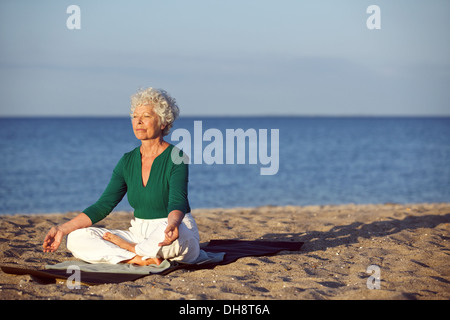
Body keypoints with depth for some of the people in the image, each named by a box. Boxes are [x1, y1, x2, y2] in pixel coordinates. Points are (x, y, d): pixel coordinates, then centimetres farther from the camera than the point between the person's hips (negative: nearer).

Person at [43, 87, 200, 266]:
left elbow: (177, 202, -26)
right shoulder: (128, 161, 8)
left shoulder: (176, 158, -10)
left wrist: (172, 224, -50)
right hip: (139, 234, 5)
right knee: (76, 238, -12)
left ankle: (128, 247, -13)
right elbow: (102, 206, 6)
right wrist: (62, 229, -4)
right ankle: (140, 259, -24)